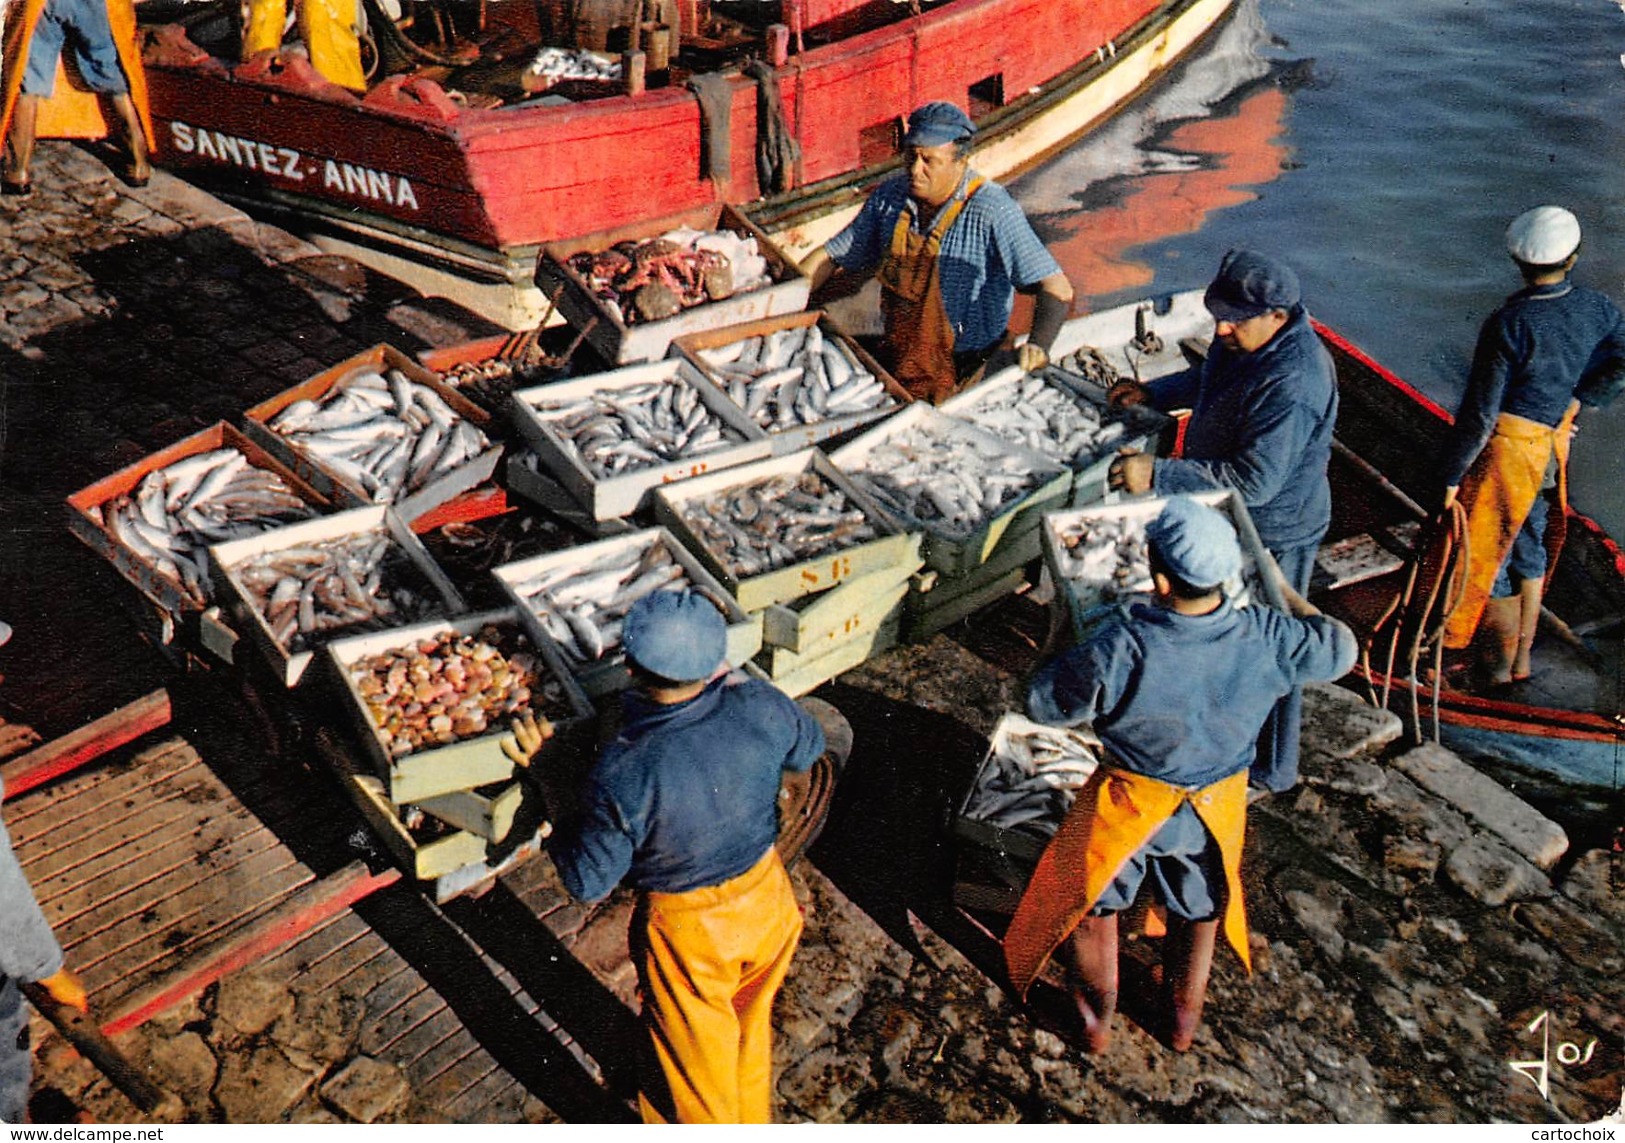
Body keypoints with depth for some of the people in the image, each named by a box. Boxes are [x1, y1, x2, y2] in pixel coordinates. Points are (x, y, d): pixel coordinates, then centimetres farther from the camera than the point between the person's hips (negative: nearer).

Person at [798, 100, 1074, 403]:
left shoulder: (992, 211, -15)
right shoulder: (890, 197, 2)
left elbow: (1057, 289, -20)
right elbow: (831, 257, 13)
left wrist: (1038, 346, -39)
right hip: (895, 361, 5)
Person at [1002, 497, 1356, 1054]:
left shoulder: (1124, 645, -35)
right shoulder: (1265, 639, -24)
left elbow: (1044, 703, -22)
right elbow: (1339, 647, -3)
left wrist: (1077, 653, -5)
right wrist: (1284, 590, 12)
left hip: (1133, 802, -3)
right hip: (1216, 805, 3)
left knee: (1091, 900, 24)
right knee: (1200, 909, 30)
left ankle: (1096, 1020, 40)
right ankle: (1185, 1018, 49)